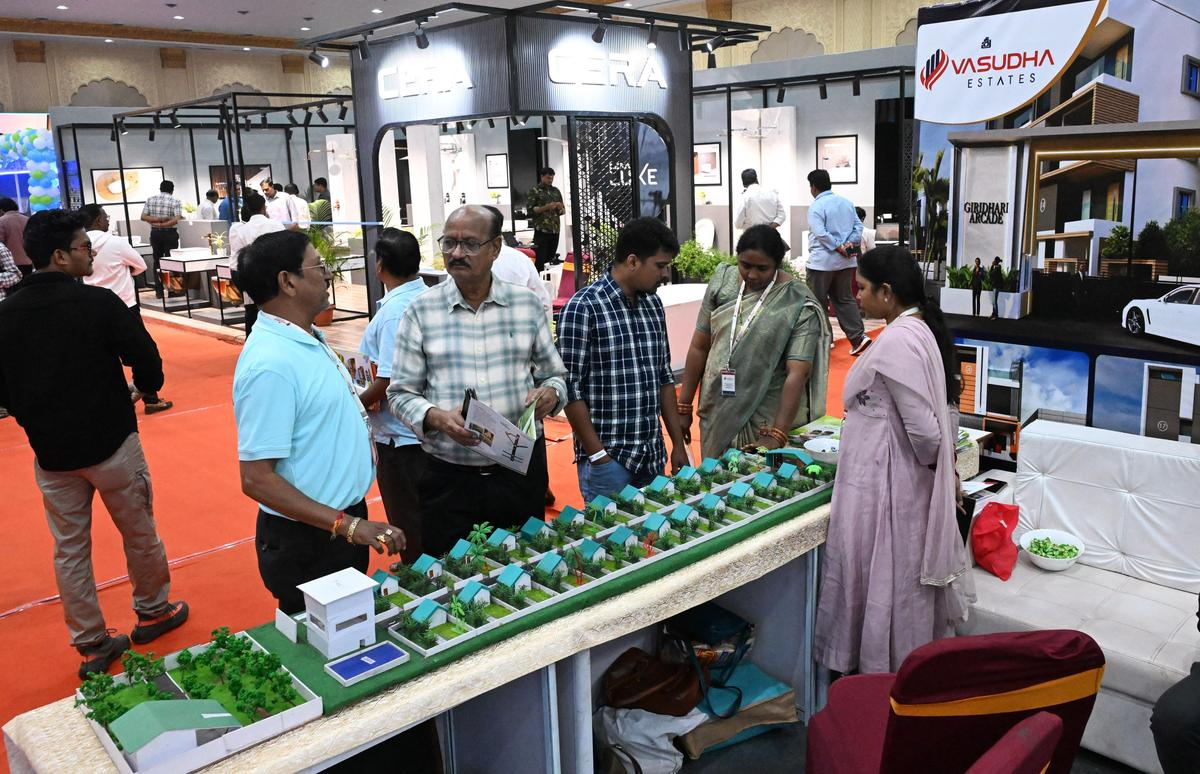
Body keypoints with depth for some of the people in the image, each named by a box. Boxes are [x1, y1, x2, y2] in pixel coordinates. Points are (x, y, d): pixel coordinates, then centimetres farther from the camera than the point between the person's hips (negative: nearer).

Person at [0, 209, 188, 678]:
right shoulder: (98, 303, -16)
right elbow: (147, 361, -14)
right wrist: (146, 388, 8)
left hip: (50, 451, 4)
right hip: (110, 442, -4)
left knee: (69, 550, 13)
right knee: (139, 533, 15)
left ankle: (92, 646, 21)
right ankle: (152, 612, 32)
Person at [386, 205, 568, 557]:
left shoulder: (527, 304, 4)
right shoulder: (421, 311, 0)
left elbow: (555, 375, 13)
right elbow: (401, 393, 1)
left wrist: (550, 393, -10)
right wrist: (437, 417, -18)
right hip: (448, 476, -1)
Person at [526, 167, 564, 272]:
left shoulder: (556, 191, 14)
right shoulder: (534, 191, 0)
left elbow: (563, 210, 17)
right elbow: (530, 210, -8)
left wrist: (560, 207, -6)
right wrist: (546, 207, -17)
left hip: (555, 230, 5)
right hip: (541, 230, -5)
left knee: (551, 258, 7)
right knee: (541, 259, -7)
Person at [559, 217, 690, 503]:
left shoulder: (653, 303, 8)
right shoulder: (583, 308, -13)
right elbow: (570, 388, -14)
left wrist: (679, 444, 11)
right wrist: (598, 456, -15)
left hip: (654, 457, 7)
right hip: (607, 458, -7)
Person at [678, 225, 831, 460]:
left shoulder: (798, 303, -13)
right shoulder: (722, 281, -2)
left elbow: (798, 373, -18)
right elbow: (700, 346, 3)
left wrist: (776, 437, -25)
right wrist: (683, 407, 3)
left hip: (767, 419, -3)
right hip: (716, 412, 4)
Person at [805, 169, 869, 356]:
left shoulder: (816, 206, -11)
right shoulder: (847, 202, 11)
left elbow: (820, 233, -21)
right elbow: (858, 226, 7)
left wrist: (838, 247, -15)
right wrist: (850, 244, -4)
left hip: (822, 261, -7)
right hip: (846, 261, 7)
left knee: (817, 303, 4)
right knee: (845, 299, 12)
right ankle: (858, 336, 2)